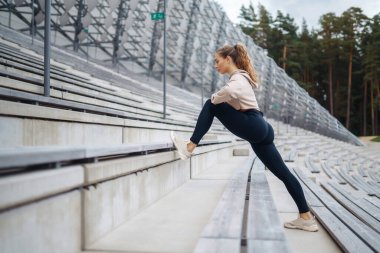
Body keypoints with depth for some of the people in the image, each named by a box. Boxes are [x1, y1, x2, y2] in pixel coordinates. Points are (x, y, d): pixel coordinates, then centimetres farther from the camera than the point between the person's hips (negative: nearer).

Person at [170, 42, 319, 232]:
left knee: (211, 106, -4)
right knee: (282, 173, 7)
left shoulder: (237, 77, -5)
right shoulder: (241, 76, 27)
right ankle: (306, 217, 9)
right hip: (259, 129, 10)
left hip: (253, 127, -10)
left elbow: (230, 91, -29)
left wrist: (214, 99, -11)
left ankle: (189, 147, -5)